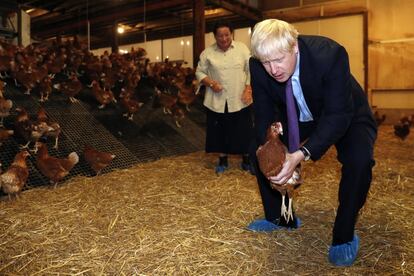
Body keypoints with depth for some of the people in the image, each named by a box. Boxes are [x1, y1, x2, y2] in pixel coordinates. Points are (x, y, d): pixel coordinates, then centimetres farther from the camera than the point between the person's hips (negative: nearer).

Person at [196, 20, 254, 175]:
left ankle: (247, 161, 25)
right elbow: (199, 72, 5)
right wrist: (210, 83, -12)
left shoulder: (242, 48, 1)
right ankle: (222, 161, 28)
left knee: (244, 132, 7)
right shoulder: (207, 52, 1)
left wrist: (248, 89, -11)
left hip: (240, 100, 0)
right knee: (220, 131, 10)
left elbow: (251, 70, 0)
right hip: (217, 101, 0)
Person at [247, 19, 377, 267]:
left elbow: (338, 115, -36)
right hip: (297, 117, 5)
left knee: (359, 160, -31)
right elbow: (264, 114, -16)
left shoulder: (330, 54, -36)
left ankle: (344, 235, -6)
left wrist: (301, 155, -49)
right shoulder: (259, 66, -23)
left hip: (346, 116, -4)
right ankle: (280, 218, 19)